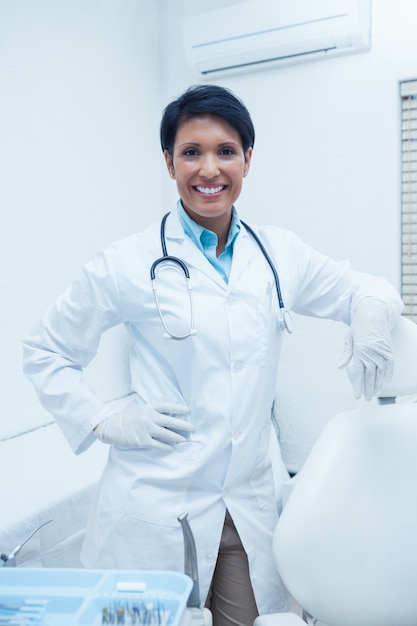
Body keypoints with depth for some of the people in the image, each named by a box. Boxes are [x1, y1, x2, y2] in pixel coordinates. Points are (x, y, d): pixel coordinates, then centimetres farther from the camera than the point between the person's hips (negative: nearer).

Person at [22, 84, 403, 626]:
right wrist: (103, 422, -9)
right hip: (157, 508, -3)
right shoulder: (130, 264, -7)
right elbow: (45, 352, 2)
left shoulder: (278, 254, 2)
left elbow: (361, 288, 15)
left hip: (251, 506, 4)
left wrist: (371, 311, -8)